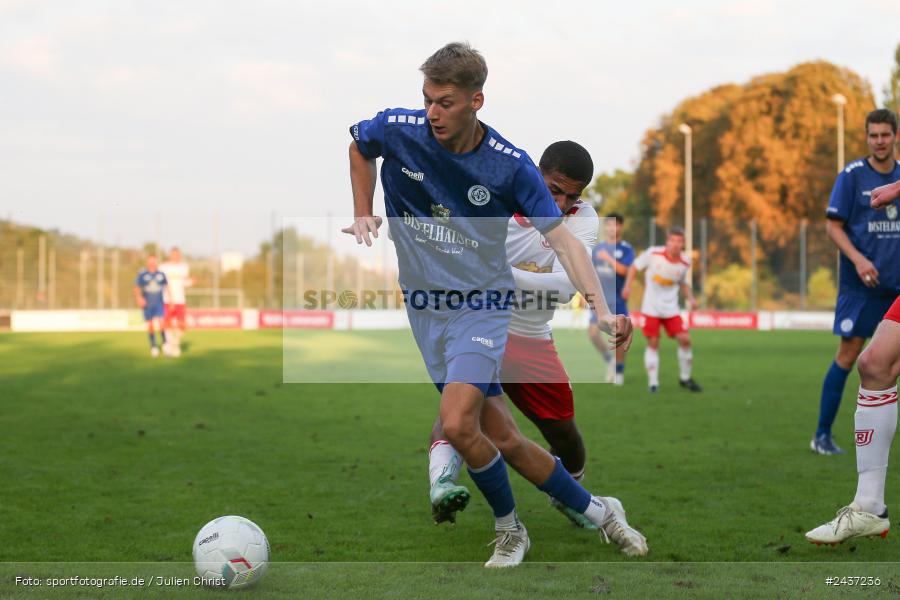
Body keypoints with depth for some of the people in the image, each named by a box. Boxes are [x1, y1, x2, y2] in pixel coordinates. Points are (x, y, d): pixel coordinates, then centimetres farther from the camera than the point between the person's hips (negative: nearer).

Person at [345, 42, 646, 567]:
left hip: (482, 306, -3)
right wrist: (363, 215, 7)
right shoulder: (396, 130, -8)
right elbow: (359, 146, 17)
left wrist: (602, 311, -24)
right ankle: (597, 511, 21)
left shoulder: (510, 165, -14)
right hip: (426, 310, 3)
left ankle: (509, 530, 2)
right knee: (504, 439, 2)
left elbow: (561, 238, -12)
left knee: (457, 424, -24)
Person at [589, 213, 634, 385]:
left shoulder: (626, 249, -3)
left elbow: (623, 270, -17)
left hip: (617, 300, -3)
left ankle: (619, 372, 14)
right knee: (593, 333, -9)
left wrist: (607, 258, -15)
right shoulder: (598, 248, 10)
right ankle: (609, 360, 15)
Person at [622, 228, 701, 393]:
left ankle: (685, 378, 11)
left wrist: (690, 298, -1)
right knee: (653, 344, -4)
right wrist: (628, 285, -13)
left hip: (671, 309, 2)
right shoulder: (653, 253, -12)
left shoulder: (685, 263, -4)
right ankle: (653, 382, 5)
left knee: (685, 339, -7)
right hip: (651, 307, -2)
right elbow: (635, 266, 1)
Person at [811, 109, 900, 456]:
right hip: (860, 284, -4)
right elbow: (833, 226, -7)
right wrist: (858, 259, -20)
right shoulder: (852, 176, -4)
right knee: (848, 355, -3)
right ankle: (822, 436, 6)